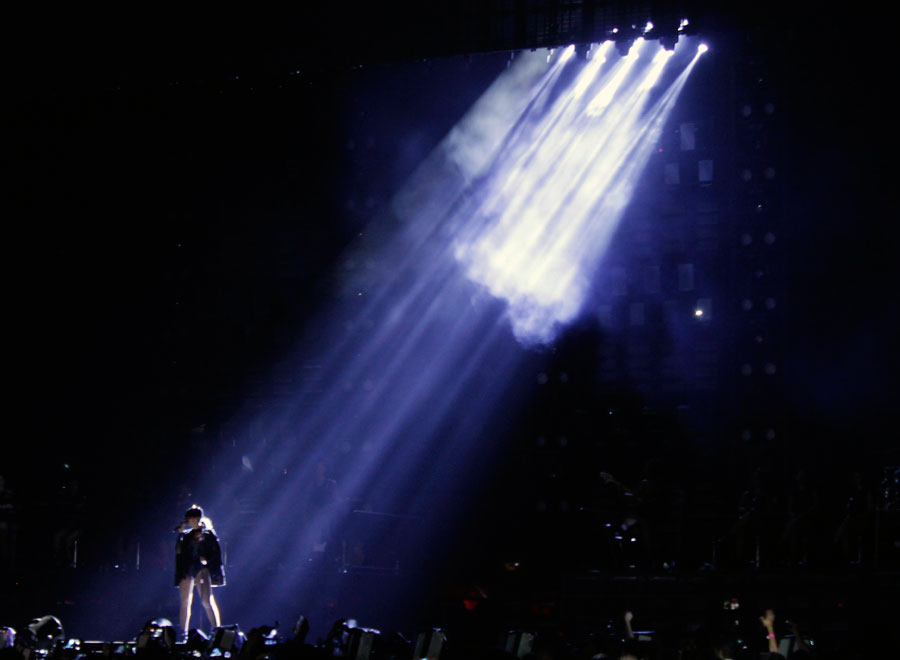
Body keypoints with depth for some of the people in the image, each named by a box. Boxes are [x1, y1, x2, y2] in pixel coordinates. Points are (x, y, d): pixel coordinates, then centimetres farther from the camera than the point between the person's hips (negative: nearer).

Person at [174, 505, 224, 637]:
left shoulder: (207, 533, 4)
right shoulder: (187, 534, 16)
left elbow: (216, 551, -1)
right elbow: (179, 551, 8)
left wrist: (207, 559, -18)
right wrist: (180, 534, 3)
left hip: (201, 568, -5)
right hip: (186, 569, 5)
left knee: (207, 600, -14)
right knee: (185, 603, 5)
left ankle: (217, 630, -13)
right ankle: (183, 633, 10)